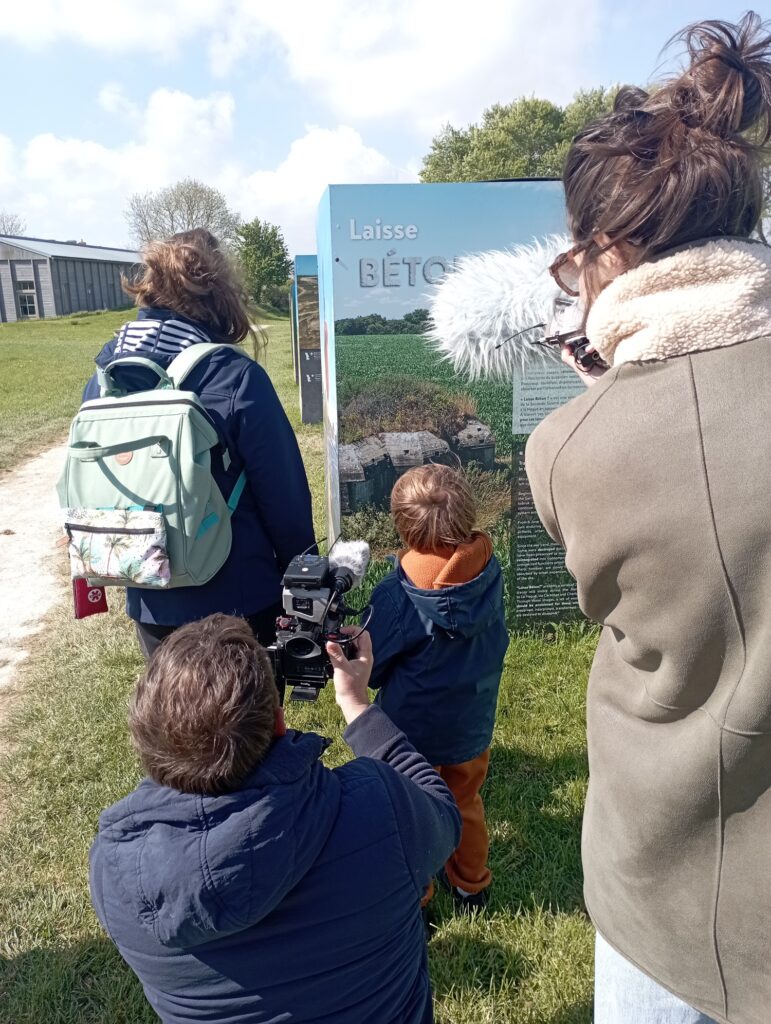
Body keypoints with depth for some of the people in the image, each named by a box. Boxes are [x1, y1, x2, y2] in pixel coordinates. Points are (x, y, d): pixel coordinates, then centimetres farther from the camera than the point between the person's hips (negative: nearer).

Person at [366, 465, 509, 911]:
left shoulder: (395, 596, -28)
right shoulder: (491, 573, -17)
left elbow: (371, 668, -15)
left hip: (412, 730, -4)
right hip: (473, 724, 4)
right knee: (466, 805, 28)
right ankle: (471, 885, 48)